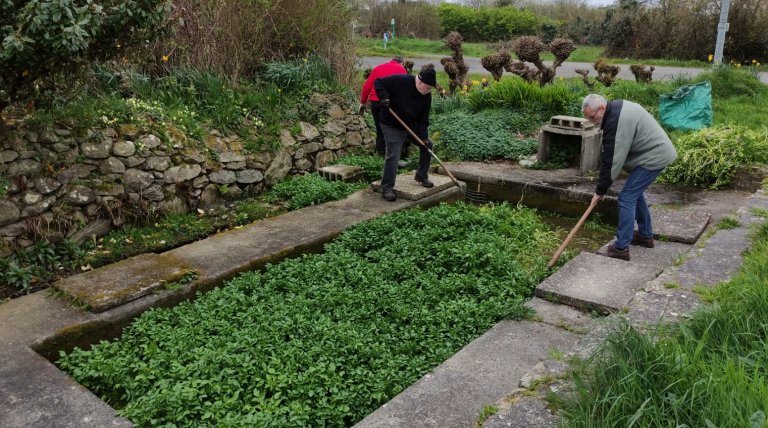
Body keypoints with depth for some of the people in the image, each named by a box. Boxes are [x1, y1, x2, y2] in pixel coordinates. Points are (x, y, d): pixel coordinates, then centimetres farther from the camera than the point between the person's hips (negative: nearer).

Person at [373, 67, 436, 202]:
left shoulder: (426, 95, -8)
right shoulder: (399, 80, -24)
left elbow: (423, 118, -5)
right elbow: (378, 82, -18)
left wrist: (423, 137, -15)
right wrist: (384, 97, -33)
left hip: (412, 125, 6)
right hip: (392, 125, -6)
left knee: (427, 144, 6)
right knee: (393, 156, -13)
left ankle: (422, 175, 25)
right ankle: (387, 189, -2)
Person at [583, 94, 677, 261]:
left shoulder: (615, 121, -24)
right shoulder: (617, 107, 8)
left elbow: (611, 160, -21)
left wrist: (600, 190, -14)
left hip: (654, 157, -10)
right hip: (658, 152, 10)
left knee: (627, 197, -9)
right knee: (635, 193, 21)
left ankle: (621, 248, -6)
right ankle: (645, 235, 32)